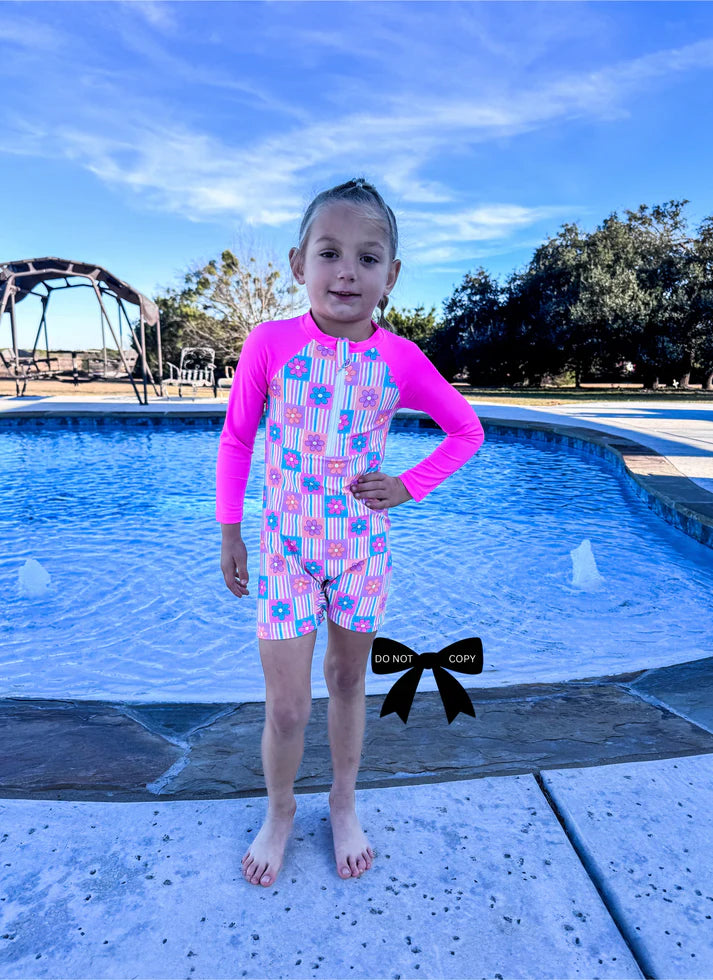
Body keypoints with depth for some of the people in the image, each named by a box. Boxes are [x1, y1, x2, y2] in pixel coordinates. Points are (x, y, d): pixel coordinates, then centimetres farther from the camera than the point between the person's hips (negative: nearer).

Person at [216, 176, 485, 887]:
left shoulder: (400, 360, -8)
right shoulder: (270, 343, -10)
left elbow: (466, 430, 6)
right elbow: (236, 438, 1)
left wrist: (409, 487, -5)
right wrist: (228, 533, 3)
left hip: (363, 546, 1)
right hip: (286, 547, -1)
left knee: (349, 680, 18)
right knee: (285, 707, 4)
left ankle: (343, 805, 43)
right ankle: (279, 812, 36)